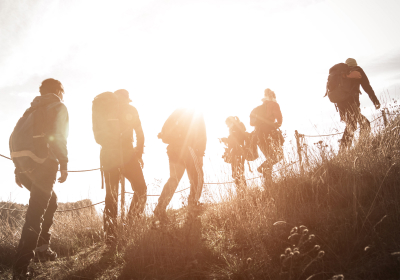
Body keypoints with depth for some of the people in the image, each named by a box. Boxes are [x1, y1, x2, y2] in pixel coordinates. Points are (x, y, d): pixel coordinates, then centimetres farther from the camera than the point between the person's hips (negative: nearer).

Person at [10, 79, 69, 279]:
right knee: (36, 212, -7)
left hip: (22, 161, 7)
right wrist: (64, 164, -8)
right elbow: (58, 136, -11)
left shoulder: (32, 110, 27)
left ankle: (42, 249, 23)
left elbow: (15, 137, 20)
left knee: (49, 201, 23)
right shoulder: (58, 107, 6)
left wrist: (18, 169, 21)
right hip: (40, 161, -7)